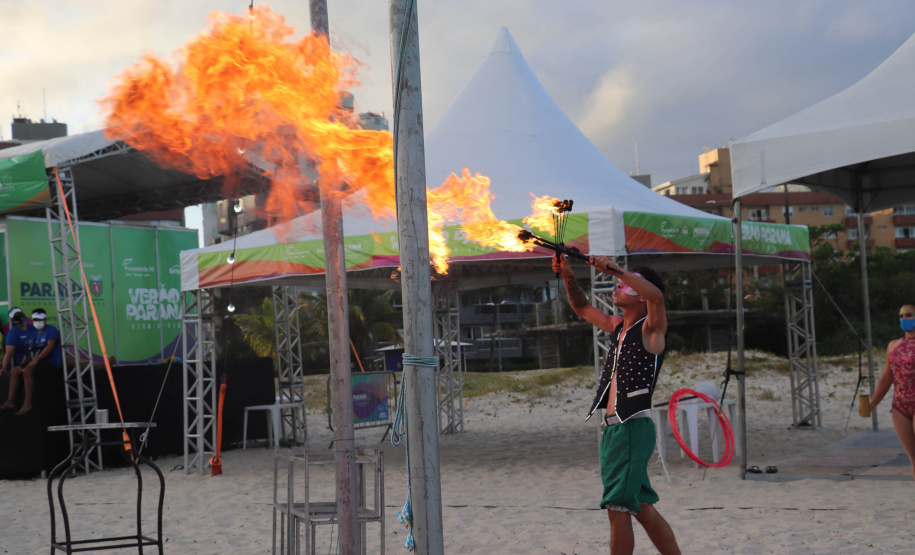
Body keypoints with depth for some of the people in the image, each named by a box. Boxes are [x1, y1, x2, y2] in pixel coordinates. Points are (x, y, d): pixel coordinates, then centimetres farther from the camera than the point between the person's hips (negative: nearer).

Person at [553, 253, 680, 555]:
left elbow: (656, 295, -27)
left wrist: (615, 269, -29)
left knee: (618, 508, -10)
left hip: (634, 427, -9)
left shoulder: (651, 329, -5)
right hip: (613, 428, 9)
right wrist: (568, 277, 15)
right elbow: (582, 308, 31)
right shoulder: (618, 326, 18)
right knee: (641, 508, 13)